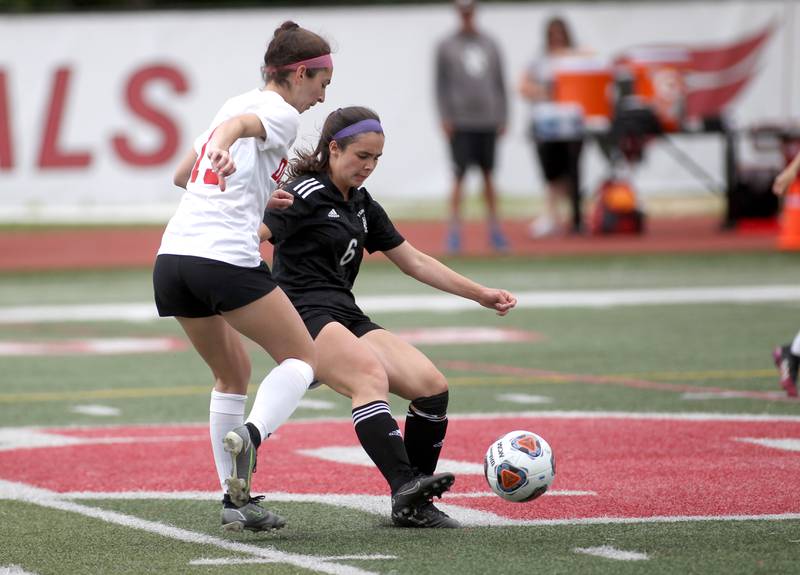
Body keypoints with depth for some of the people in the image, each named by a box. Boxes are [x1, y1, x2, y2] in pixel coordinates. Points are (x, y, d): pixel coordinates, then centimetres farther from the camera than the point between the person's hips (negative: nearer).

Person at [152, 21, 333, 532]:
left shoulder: (237, 103, 23)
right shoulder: (282, 113, 0)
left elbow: (182, 176, 33)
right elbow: (241, 125, -25)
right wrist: (223, 149, -46)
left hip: (173, 257, 8)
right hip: (226, 257, -8)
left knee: (233, 373, 23)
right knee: (302, 359, 8)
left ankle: (237, 500, 17)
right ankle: (249, 436, -18)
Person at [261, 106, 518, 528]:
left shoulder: (362, 205, 20)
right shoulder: (305, 195, -4)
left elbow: (414, 262, 26)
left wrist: (480, 294, 23)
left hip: (347, 318, 8)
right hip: (304, 318, -8)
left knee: (432, 385, -10)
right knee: (371, 375, -35)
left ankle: (413, 505, -3)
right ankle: (405, 488, -49)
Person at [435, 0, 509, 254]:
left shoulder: (489, 45, 12)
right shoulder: (446, 47, 4)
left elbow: (500, 83, 13)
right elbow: (441, 85, 1)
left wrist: (502, 117, 7)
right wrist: (445, 118, -7)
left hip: (488, 121, 3)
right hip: (460, 123, -3)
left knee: (488, 175, 7)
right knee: (459, 176, -7)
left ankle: (494, 229, 12)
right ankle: (454, 231, -5)